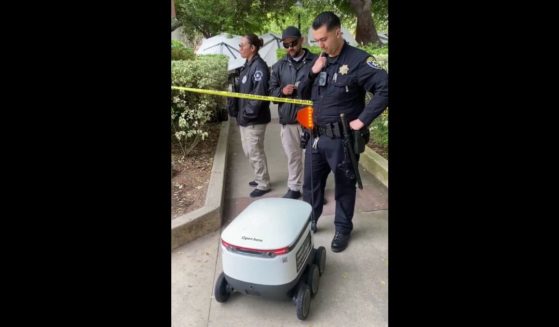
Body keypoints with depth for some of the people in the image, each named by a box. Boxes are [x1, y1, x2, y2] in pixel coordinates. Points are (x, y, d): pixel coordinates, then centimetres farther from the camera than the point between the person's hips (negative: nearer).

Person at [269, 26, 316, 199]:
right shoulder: (279, 66, 10)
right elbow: (271, 91, 11)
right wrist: (282, 91, -9)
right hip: (287, 119, 3)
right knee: (292, 156, 13)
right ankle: (294, 188, 26)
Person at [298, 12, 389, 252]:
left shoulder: (358, 60, -14)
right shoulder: (319, 60, 8)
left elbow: (384, 88, -21)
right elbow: (303, 94, 12)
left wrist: (363, 119, -21)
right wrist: (313, 72, -6)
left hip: (342, 139, -6)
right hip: (316, 137, 6)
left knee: (344, 187, 10)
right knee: (311, 183, 17)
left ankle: (343, 229, 28)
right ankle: (309, 221, 36)